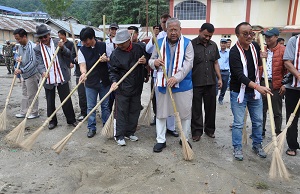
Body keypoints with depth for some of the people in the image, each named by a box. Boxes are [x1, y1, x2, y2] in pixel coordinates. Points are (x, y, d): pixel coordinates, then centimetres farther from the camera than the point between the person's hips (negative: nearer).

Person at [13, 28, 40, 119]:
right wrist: (18, 59, -1)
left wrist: (21, 70, -28)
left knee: (32, 95, 1)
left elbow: (33, 62, -25)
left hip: (32, 75, -9)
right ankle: (23, 112, 24)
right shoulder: (20, 47, 9)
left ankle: (34, 113, 14)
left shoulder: (31, 46, -18)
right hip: (25, 75, 9)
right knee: (25, 94, 15)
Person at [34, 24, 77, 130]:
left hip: (62, 77, -1)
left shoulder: (57, 42, 2)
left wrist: (62, 48, -21)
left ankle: (71, 119, 18)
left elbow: (68, 54, -1)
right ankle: (52, 121, 26)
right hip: (48, 80, 1)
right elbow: (39, 63, -8)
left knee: (67, 100, 5)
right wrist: (43, 72, -29)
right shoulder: (37, 49, 1)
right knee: (50, 102, 11)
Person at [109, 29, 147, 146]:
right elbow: (113, 71, -6)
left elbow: (147, 59, 18)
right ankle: (119, 136, 13)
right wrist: (114, 81, -24)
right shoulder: (115, 54, -8)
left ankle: (130, 132, 28)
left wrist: (145, 61, -6)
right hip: (122, 88, -4)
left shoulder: (138, 48, 2)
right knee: (121, 112, 1)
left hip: (137, 87, 4)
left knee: (135, 111, 13)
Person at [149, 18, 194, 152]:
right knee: (161, 113, 8)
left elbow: (188, 63, -12)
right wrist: (154, 62, -15)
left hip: (182, 85, -1)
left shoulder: (187, 43, -2)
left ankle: (185, 139, 28)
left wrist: (176, 78, -25)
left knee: (185, 114, 9)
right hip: (162, 84, 2)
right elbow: (151, 60, 10)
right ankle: (160, 140, 23)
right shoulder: (159, 43, 6)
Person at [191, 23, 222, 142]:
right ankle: (197, 131, 16)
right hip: (196, 83, -5)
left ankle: (210, 129, 27)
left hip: (211, 83, 5)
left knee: (210, 107, 12)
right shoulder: (192, 44, -5)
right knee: (196, 109, 4)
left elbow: (216, 63, 16)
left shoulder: (213, 45, 11)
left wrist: (219, 78, 11)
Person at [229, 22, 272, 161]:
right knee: (238, 123, 3)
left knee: (258, 121, 14)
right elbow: (240, 75, -29)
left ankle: (257, 145, 33)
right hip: (238, 92, -6)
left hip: (255, 91, 6)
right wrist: (258, 87, -39)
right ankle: (237, 148, 20)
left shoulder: (255, 46, 1)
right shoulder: (234, 52, -19)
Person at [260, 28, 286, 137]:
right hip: (263, 83, 5)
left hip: (276, 84, -4)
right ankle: (261, 132, 23)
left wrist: (284, 84, -12)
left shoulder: (283, 50, -5)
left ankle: (278, 133, 20)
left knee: (277, 111, 7)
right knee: (261, 109, 11)